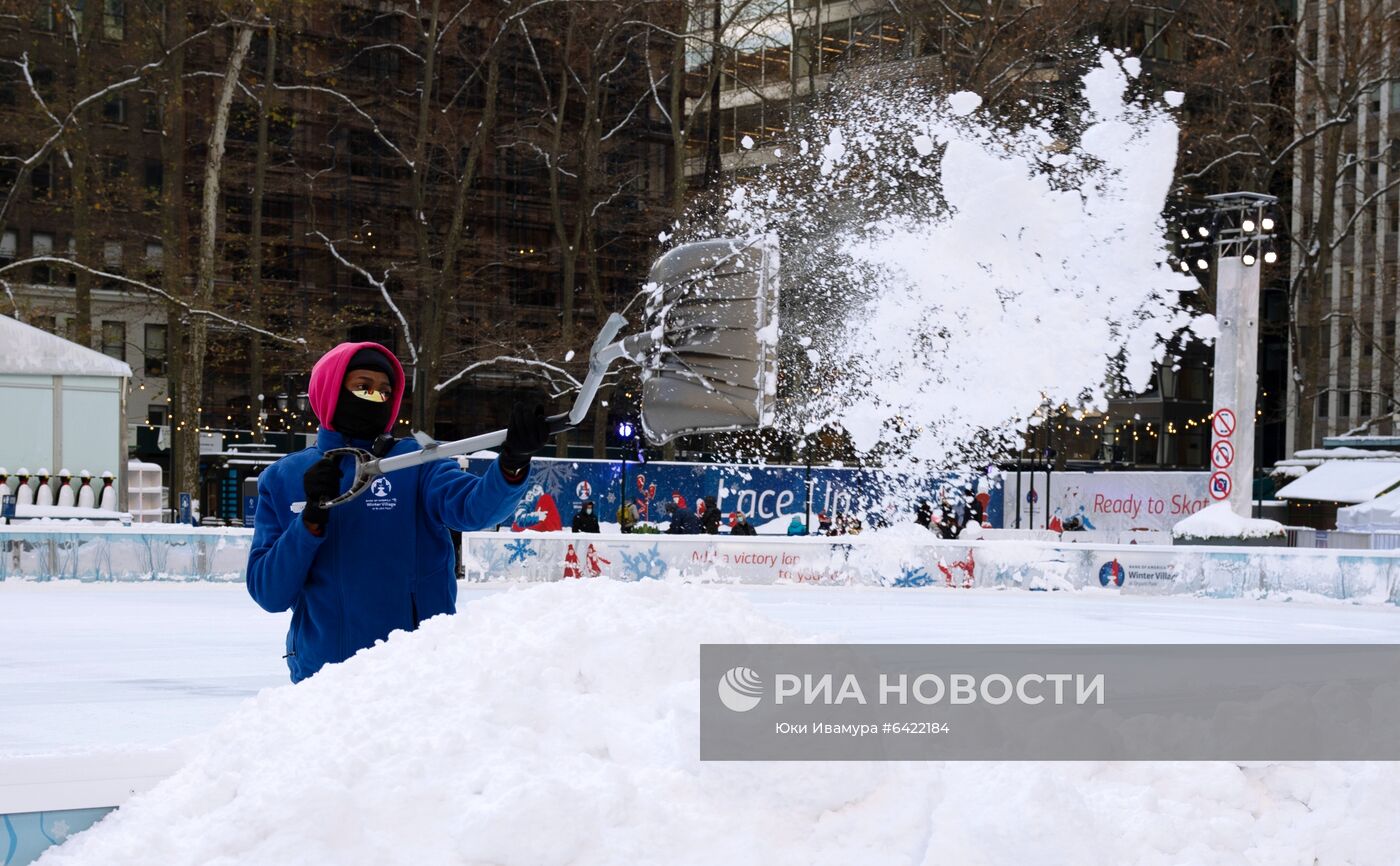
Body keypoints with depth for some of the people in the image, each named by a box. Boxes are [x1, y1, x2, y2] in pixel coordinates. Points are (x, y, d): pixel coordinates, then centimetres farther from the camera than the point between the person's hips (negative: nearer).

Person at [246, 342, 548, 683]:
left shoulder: (416, 462, 3)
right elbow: (268, 594, 0)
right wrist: (312, 518, -13)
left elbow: (476, 506, -17)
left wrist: (513, 462, -37)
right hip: (320, 672, 1)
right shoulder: (281, 479, 7)